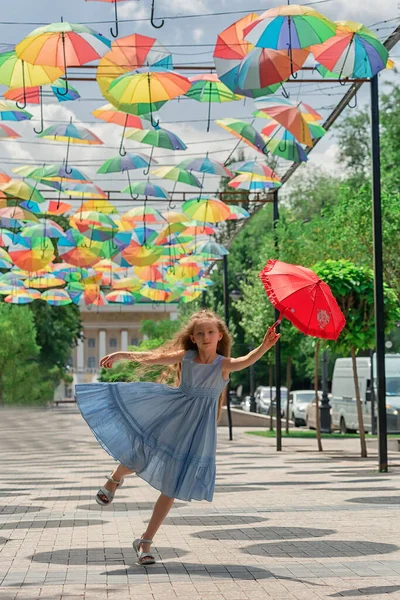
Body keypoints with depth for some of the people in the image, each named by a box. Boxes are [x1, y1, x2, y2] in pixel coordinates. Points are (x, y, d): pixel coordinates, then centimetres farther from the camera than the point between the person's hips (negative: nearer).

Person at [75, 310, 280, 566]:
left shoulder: (223, 365, -11)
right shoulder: (185, 357, -3)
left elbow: (246, 361, -30)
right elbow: (152, 358, 6)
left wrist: (264, 347, -48)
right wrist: (121, 355, 5)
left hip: (196, 429, -1)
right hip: (170, 416, 1)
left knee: (172, 487, 3)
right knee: (136, 455, -5)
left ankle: (146, 541, 16)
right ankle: (115, 480, 36)